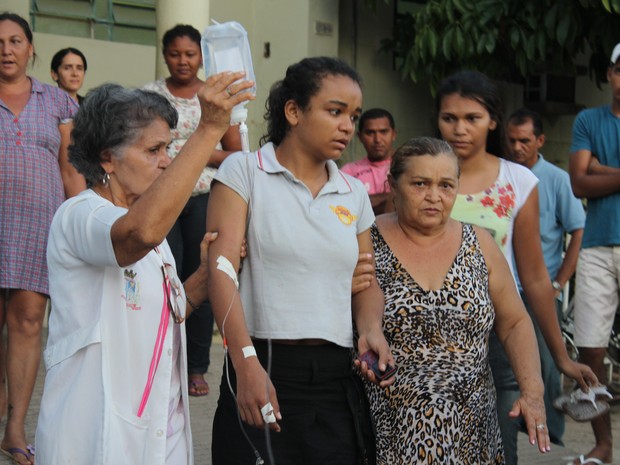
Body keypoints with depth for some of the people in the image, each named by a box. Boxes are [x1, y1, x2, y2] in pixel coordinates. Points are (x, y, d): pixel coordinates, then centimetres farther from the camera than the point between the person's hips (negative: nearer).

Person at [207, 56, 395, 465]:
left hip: (337, 377, 4)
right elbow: (222, 267, -10)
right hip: (263, 369, -4)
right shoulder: (245, 170, 0)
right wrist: (246, 361, -21)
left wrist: (371, 330, -4)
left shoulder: (354, 193, 14)